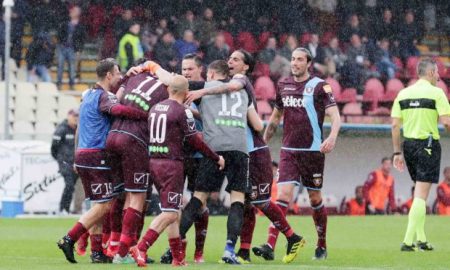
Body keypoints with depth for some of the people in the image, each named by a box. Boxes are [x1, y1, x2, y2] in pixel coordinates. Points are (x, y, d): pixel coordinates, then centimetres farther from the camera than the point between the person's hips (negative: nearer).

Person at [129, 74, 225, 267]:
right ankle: (141, 249, -19)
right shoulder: (182, 111, -10)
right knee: (169, 213, -7)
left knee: (171, 211, 14)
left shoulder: (155, 108, 11)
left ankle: (178, 257, 15)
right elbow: (194, 141, -6)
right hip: (171, 164, -8)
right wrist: (216, 158, 5)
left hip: (153, 162, 8)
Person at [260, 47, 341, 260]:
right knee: (283, 194, -11)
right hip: (288, 150, 3)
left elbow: (335, 116, -13)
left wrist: (332, 137, -31)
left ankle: (322, 245, 23)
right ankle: (271, 244, -20)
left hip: (313, 150, -3)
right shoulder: (283, 85, 10)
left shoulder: (319, 86, -6)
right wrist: (263, 141, 22)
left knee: (315, 198, 7)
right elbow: (276, 116, 23)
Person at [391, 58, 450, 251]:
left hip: (409, 144, 6)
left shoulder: (403, 94, 8)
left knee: (419, 193, 17)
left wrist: (397, 152, 9)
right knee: (421, 195, -7)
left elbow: (395, 125, 5)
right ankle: (408, 241, -14)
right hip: (428, 145, -6)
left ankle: (421, 239, 17)